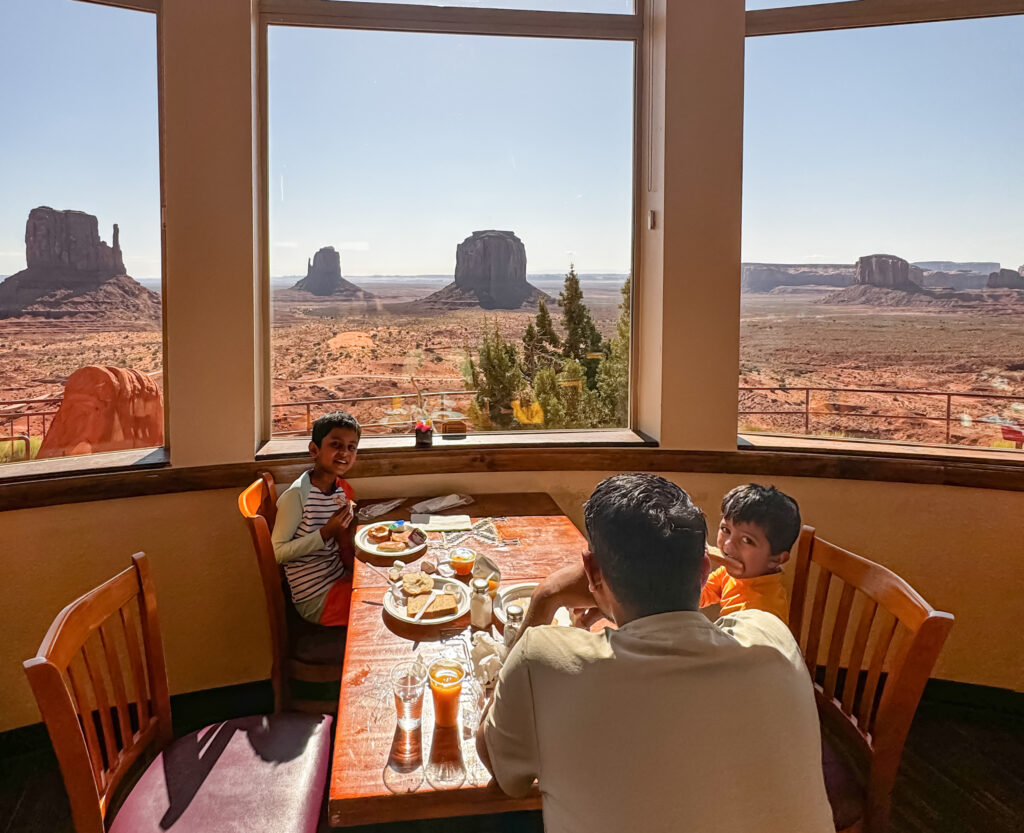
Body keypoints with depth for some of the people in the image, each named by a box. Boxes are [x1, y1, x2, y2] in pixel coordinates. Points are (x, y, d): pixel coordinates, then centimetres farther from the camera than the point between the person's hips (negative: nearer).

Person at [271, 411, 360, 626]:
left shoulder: (344, 490, 3)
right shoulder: (297, 495, -18)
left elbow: (350, 561, 7)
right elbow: (277, 552, -19)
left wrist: (345, 530, -13)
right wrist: (325, 533, -24)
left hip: (342, 581, 7)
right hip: (316, 599, -7)